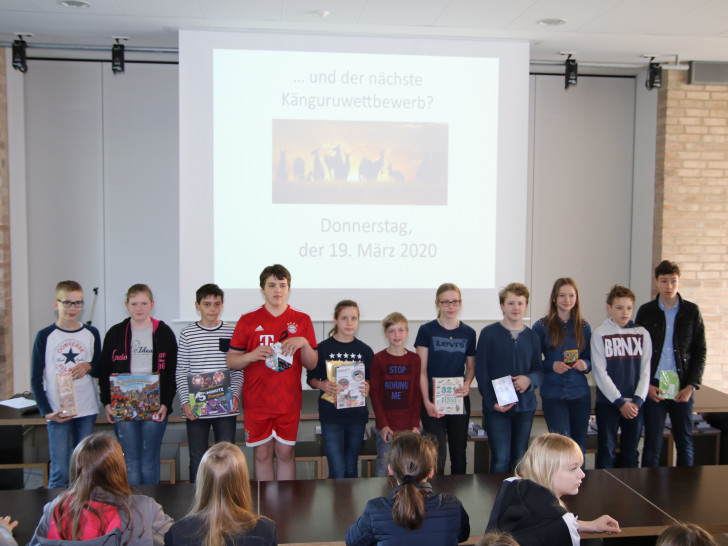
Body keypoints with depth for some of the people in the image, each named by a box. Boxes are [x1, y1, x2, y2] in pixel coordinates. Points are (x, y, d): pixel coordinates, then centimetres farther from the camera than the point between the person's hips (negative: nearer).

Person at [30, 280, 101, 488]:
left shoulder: (91, 334, 6)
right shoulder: (45, 336, 0)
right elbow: (35, 379, 2)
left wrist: (89, 366, -9)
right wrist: (47, 412, -8)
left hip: (87, 411, 2)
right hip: (57, 413, -2)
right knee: (59, 471, -5)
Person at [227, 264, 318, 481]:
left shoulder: (302, 320, 5)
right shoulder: (248, 321, 2)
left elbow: (312, 364, 5)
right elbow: (231, 361, 3)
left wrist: (304, 343, -13)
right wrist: (252, 355, -16)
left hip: (289, 401, 0)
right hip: (256, 401, 0)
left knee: (285, 453, 7)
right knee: (262, 454, 7)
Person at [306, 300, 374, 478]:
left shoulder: (365, 350, 6)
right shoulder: (323, 348, -2)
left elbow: (372, 379, 13)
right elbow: (311, 378, 3)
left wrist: (368, 387, -9)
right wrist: (322, 385, -17)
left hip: (357, 416, 3)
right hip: (331, 416, -3)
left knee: (351, 468, 13)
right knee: (337, 470, -7)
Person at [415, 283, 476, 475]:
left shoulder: (468, 333, 5)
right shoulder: (427, 330, -3)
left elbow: (471, 367, 14)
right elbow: (421, 370, -4)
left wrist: (467, 384, -8)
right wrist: (427, 402, -13)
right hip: (433, 400, -3)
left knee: (459, 454, 12)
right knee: (437, 455, -6)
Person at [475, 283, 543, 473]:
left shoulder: (532, 336, 9)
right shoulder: (489, 333, -1)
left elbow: (539, 369, 10)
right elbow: (481, 370, -4)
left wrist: (529, 379, -14)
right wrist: (492, 401, -12)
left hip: (525, 405, 3)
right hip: (496, 406, -3)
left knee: (520, 457, 10)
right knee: (501, 458, -5)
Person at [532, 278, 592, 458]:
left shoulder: (583, 327, 7)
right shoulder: (542, 326, -2)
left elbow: (590, 359, 13)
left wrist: (585, 364, -8)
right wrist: (551, 366, -17)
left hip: (580, 395, 3)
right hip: (552, 395, -3)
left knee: (579, 447, 10)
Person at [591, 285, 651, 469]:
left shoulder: (642, 334, 6)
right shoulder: (600, 334, -3)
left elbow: (645, 371, 5)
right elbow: (600, 373, -7)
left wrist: (637, 401, -7)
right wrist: (620, 402, -11)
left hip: (635, 405, 3)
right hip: (607, 403, -3)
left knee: (631, 454, 11)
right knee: (606, 453, 1)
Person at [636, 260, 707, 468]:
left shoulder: (691, 311, 4)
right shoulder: (646, 312, 3)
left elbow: (700, 351, 5)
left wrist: (691, 385, -4)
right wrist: (646, 385, -4)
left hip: (682, 388, 1)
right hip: (653, 387, -1)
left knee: (685, 443, 8)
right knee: (653, 443, 3)